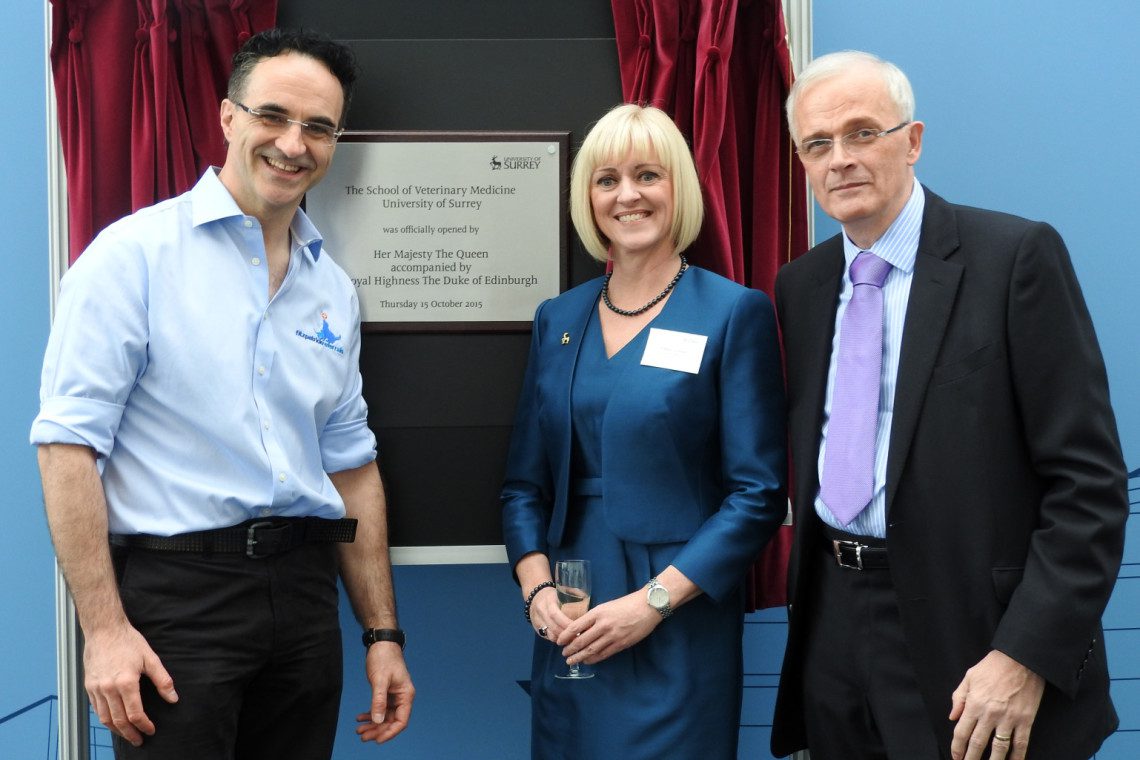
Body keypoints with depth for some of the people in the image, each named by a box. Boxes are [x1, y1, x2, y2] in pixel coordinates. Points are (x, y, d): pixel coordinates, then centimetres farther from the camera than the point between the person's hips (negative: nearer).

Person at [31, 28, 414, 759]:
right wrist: (104, 628, -16)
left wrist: (383, 634, 11)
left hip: (303, 589, 6)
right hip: (174, 591, -5)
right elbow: (69, 443, -11)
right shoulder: (136, 254, -7)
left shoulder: (334, 288, 10)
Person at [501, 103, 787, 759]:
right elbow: (526, 482, 11)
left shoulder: (735, 312, -5)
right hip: (569, 627, 4)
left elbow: (760, 493, -9)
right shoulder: (558, 319, 8)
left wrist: (656, 600, -15)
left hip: (682, 630, -4)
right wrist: (537, 587, -5)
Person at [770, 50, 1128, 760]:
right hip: (834, 624, 5)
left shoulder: (1017, 256, -9)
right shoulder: (799, 285, 8)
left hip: (967, 634, -5)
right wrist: (809, 605, 5)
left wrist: (1026, 658, -18)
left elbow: (1090, 480, -13)